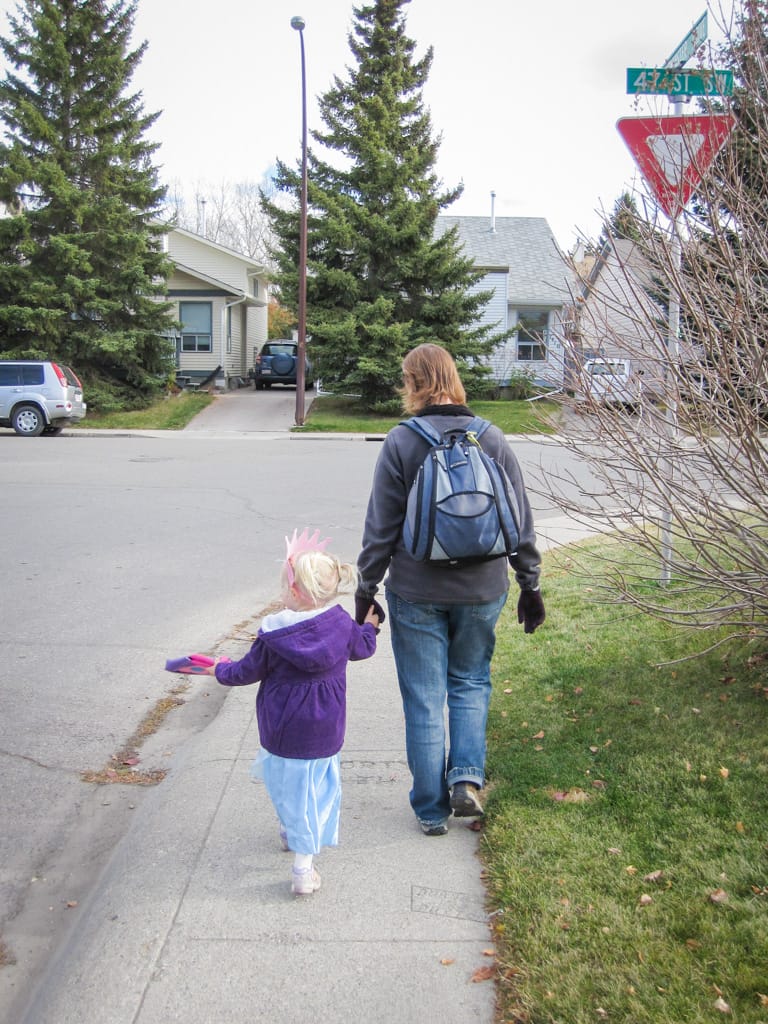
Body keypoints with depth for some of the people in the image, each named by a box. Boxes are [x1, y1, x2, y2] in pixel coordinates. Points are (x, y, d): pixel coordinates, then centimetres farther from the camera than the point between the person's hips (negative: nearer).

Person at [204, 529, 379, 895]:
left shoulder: (273, 635, -16)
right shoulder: (342, 624, -7)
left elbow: (248, 671, -2)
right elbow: (362, 647, 14)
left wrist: (222, 670, 19)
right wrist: (369, 626, 37)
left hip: (283, 733, -3)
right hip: (327, 731, 3)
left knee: (292, 790, 11)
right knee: (320, 786, 17)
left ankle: (303, 867, 21)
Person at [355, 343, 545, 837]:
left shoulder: (401, 441, -9)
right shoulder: (492, 439, -1)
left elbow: (381, 525, -7)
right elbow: (521, 520, 3)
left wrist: (367, 588, 4)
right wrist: (530, 584, 13)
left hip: (415, 593, -2)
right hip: (481, 590, 2)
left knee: (424, 701, 9)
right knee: (471, 683, 22)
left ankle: (432, 810, 19)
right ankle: (467, 778, 7)